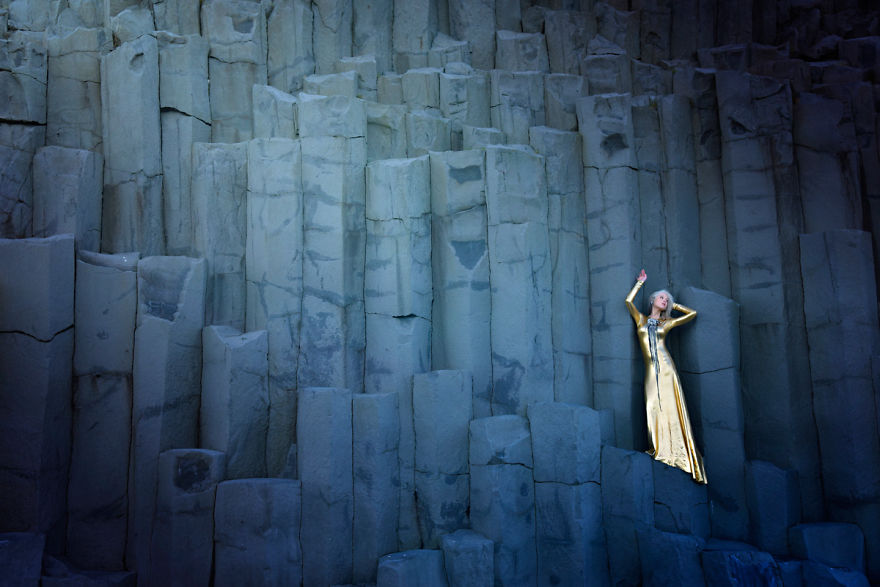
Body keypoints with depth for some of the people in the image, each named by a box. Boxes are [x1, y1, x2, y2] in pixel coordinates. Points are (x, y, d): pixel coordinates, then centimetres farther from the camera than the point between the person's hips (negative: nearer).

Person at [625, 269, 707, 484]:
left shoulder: (667, 323, 15)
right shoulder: (641, 319, 15)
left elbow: (693, 313, 20)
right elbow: (628, 301, 6)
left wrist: (673, 305, 25)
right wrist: (641, 282, 17)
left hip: (666, 367, 0)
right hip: (651, 370, 0)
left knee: (670, 407, -6)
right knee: (654, 407, -8)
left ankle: (674, 450, -4)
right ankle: (659, 449, -6)